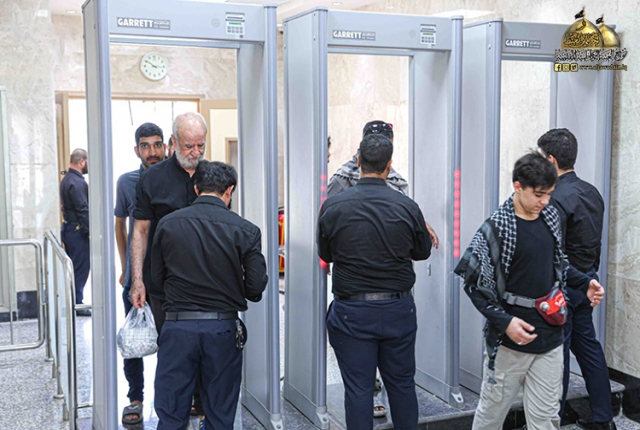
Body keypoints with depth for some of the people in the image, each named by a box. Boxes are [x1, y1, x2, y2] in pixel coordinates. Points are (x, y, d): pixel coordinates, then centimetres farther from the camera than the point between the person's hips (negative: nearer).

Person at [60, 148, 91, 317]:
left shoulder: (67, 179, 15)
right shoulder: (77, 182, -18)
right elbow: (83, 210, -22)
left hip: (69, 228, 10)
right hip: (78, 231, -10)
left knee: (73, 267, 16)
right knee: (81, 268, -4)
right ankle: (77, 304, 2)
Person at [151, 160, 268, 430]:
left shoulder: (168, 224, -1)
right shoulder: (246, 230, -6)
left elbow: (158, 279, 6)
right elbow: (255, 289, -5)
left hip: (178, 326, 1)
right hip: (223, 327, 0)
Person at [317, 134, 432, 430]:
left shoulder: (332, 207, -10)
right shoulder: (407, 207, -7)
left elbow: (325, 255, 4)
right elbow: (423, 252, 8)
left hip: (352, 313, -1)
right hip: (398, 309, 2)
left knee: (358, 389, 7)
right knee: (402, 384, 16)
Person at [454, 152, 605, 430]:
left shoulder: (551, 217, 5)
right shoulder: (496, 228, -14)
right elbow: (474, 284, -12)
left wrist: (584, 284, 3)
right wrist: (504, 321, -21)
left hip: (550, 336, 5)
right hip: (510, 340, -5)